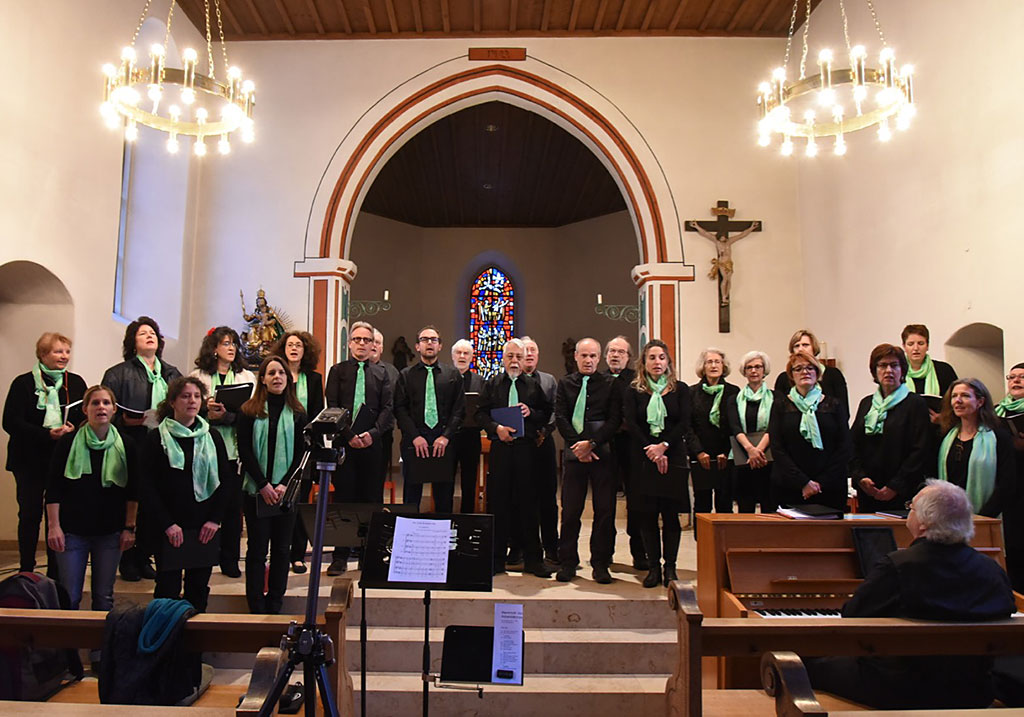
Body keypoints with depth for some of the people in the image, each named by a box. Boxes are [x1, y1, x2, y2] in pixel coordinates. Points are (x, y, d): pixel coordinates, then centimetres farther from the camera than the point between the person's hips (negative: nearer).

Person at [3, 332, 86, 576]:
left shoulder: (76, 382, 7)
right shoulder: (23, 383, -2)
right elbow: (11, 422, -9)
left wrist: (73, 429, -13)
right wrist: (47, 434, -20)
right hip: (30, 461, -2)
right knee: (30, 514, 5)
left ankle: (55, 571, 16)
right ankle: (26, 570, 18)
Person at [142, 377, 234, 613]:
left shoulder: (212, 437, 7)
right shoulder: (156, 438, -1)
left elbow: (226, 481, 6)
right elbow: (147, 487, -4)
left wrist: (215, 519, -4)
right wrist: (167, 524, -11)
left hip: (205, 528, 3)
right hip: (168, 528, -2)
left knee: (200, 587, 9)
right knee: (168, 588, 1)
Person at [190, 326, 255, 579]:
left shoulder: (247, 376, 11)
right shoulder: (198, 376, 8)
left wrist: (225, 415, -13)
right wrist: (205, 409, -14)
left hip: (236, 449, 1)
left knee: (233, 505, 3)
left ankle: (229, 561, 14)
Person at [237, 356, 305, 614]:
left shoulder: (297, 414, 6)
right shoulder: (249, 411, 2)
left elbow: (301, 454, 3)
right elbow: (245, 451, -2)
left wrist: (284, 485, -9)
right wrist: (263, 485, -10)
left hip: (287, 491, 1)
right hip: (256, 490, -1)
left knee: (282, 548, 5)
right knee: (257, 548, 3)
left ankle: (275, 607, 15)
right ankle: (256, 608, 12)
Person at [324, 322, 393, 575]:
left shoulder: (381, 373, 13)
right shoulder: (338, 370, 10)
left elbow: (388, 408, 5)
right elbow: (332, 407, 1)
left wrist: (373, 433, -10)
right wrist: (348, 435, -10)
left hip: (372, 443, 1)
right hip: (343, 443, -1)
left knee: (371, 498, 3)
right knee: (343, 499, 0)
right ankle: (341, 556, 7)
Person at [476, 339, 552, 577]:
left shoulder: (534, 385, 10)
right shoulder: (492, 383, 11)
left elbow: (547, 414, 11)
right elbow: (480, 414, 6)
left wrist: (531, 413, -9)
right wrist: (496, 428, -11)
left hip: (526, 448, 0)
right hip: (500, 448, 0)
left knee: (528, 502, 3)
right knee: (498, 502, 2)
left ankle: (533, 559, 13)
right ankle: (496, 559, 13)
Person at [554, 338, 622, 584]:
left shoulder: (610, 384, 5)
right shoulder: (565, 384, 9)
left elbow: (615, 419, -2)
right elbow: (560, 418, 2)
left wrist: (591, 443, -12)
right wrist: (577, 444, -9)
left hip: (602, 453, -1)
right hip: (574, 453, 1)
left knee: (604, 510, 2)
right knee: (570, 510, 3)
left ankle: (600, 564, 14)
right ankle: (567, 563, 14)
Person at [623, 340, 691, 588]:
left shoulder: (680, 389, 7)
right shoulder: (634, 391, 6)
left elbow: (684, 423, -2)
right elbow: (631, 424, -3)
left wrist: (663, 446, -13)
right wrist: (651, 450, -13)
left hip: (673, 457, 0)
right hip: (643, 459, 0)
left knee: (671, 514, 1)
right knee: (647, 515, 2)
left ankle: (670, 566, 11)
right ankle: (653, 567, 11)